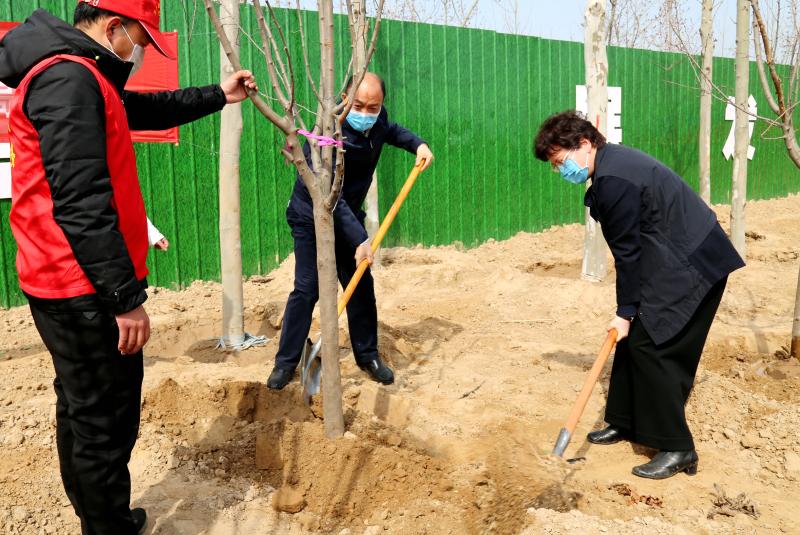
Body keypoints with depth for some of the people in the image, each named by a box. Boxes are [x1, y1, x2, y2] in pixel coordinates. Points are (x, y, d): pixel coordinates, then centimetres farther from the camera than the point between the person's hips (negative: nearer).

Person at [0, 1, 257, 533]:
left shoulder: (79, 78, 15)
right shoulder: (69, 79, -18)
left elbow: (147, 110, 32)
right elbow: (81, 205, -25)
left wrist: (219, 96, 34)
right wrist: (126, 298, -23)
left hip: (67, 288, 11)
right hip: (86, 292, -11)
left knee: (83, 409, 21)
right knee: (106, 421, -1)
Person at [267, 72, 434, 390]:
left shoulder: (377, 120, -8)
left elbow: (390, 130, 19)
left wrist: (417, 144, 2)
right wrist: (359, 240, -40)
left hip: (348, 215, 6)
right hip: (310, 217, -6)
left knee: (361, 286, 6)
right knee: (306, 289, -9)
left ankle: (367, 355, 20)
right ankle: (286, 361, 4)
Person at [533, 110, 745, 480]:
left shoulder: (613, 181, -21)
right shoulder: (613, 162, 11)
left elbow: (628, 251, -17)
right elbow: (629, 246, 14)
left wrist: (626, 310, -10)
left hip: (690, 266, -10)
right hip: (677, 259, 10)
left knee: (648, 345, -9)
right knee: (635, 337, 13)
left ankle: (677, 449, -1)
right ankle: (626, 422, 26)